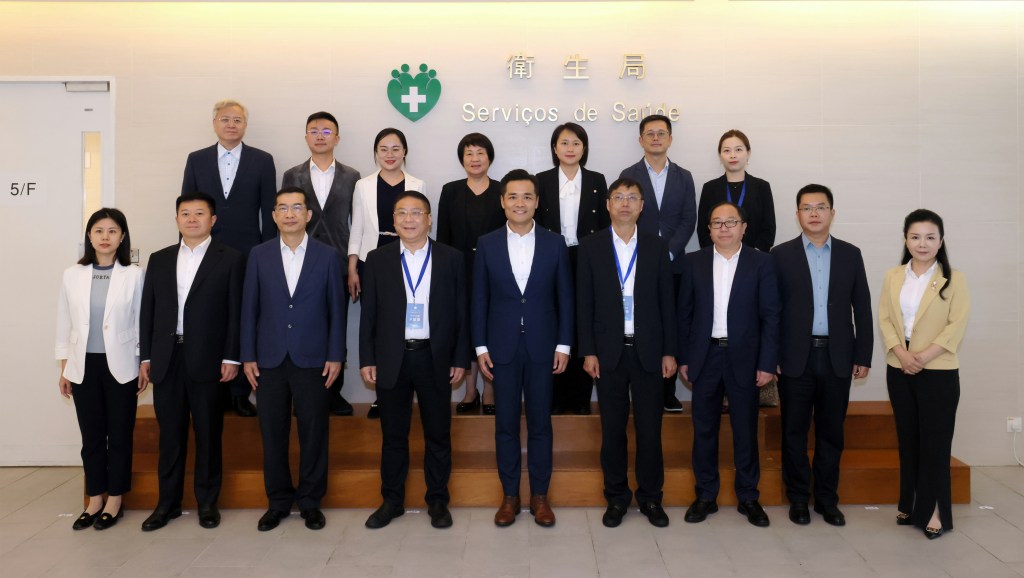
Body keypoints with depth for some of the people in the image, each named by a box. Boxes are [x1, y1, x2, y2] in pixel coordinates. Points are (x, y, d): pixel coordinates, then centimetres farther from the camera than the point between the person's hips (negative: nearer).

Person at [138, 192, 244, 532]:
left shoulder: (229, 259, 1)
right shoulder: (159, 260, 13)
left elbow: (235, 312, -3)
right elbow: (148, 310, 11)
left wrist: (231, 357, -9)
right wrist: (145, 356, 6)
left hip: (207, 359, -3)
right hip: (165, 359, 3)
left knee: (208, 433, 5)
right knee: (170, 434, 10)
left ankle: (207, 502, 17)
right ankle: (168, 502, 21)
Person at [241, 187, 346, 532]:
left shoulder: (327, 256, 2)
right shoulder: (259, 255, 6)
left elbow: (336, 309, 2)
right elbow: (249, 308, 6)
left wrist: (335, 356, -3)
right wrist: (247, 356, 1)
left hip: (312, 360, -1)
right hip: (269, 360, 1)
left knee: (313, 433, 4)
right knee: (273, 434, 7)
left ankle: (310, 501, 19)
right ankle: (278, 501, 22)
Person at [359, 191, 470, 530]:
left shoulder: (451, 259, 2)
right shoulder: (377, 260, 4)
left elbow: (460, 313, 2)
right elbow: (368, 314, 4)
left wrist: (460, 359, -2)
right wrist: (366, 359, -1)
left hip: (435, 359, 0)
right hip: (391, 359, 1)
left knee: (438, 435, 8)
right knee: (393, 435, 11)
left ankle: (438, 501, 23)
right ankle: (391, 500, 25)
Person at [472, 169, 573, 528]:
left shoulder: (554, 244, 2)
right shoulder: (487, 244, 2)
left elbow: (565, 297, 3)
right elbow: (479, 299, 3)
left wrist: (564, 344, -2)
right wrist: (480, 346, -1)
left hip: (542, 346, 0)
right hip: (502, 346, 0)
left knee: (540, 423, 7)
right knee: (506, 424, 7)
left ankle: (539, 495, 20)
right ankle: (509, 495, 20)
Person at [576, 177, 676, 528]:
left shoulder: (657, 247, 5)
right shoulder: (591, 247, 2)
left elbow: (667, 301, 5)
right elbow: (584, 303, 0)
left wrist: (669, 351, 1)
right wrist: (588, 351, -5)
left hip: (648, 351, 1)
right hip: (609, 351, 0)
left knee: (650, 427, 5)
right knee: (612, 428, 7)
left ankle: (650, 497, 21)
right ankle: (617, 497, 21)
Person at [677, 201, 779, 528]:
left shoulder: (761, 262, 0)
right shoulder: (694, 262, 4)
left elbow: (770, 316, -2)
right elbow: (685, 312, 5)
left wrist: (767, 363, -7)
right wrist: (683, 358, 2)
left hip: (743, 358, -1)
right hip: (705, 356, 1)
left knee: (745, 430, 8)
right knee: (704, 430, 8)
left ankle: (748, 498, 23)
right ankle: (706, 496, 21)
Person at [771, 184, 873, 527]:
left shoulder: (850, 254, 7)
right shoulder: (781, 255, 1)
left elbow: (862, 308, 7)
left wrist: (863, 356, 3)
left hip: (837, 358, 2)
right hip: (795, 358, -2)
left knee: (831, 433, 9)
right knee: (794, 432, 6)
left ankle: (827, 499, 22)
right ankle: (798, 499, 19)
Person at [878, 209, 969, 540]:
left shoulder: (953, 279, -2)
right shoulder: (892, 277, 8)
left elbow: (957, 325, -8)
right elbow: (884, 319, 3)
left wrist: (924, 357, -16)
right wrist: (902, 353, -12)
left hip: (938, 371, -3)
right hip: (899, 370, 4)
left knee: (935, 440, 0)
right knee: (907, 438, 10)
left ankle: (934, 511, 10)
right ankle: (910, 505, 21)